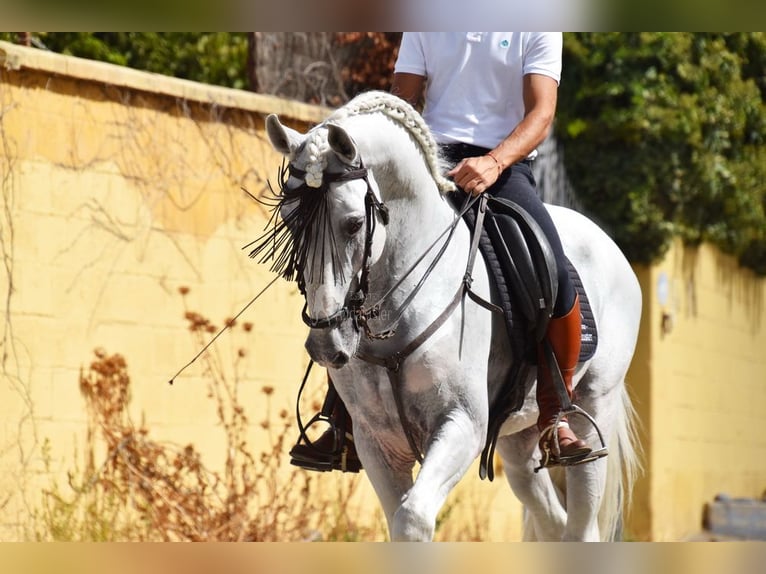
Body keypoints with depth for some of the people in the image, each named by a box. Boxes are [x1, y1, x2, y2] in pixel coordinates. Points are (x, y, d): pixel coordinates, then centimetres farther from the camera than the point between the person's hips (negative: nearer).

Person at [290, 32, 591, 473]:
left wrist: (493, 162, -25)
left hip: (505, 168, -2)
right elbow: (402, 104, 13)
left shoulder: (537, 27, 6)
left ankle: (555, 421, -13)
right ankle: (345, 429, -11)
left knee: (554, 274, -27)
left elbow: (541, 113, -6)